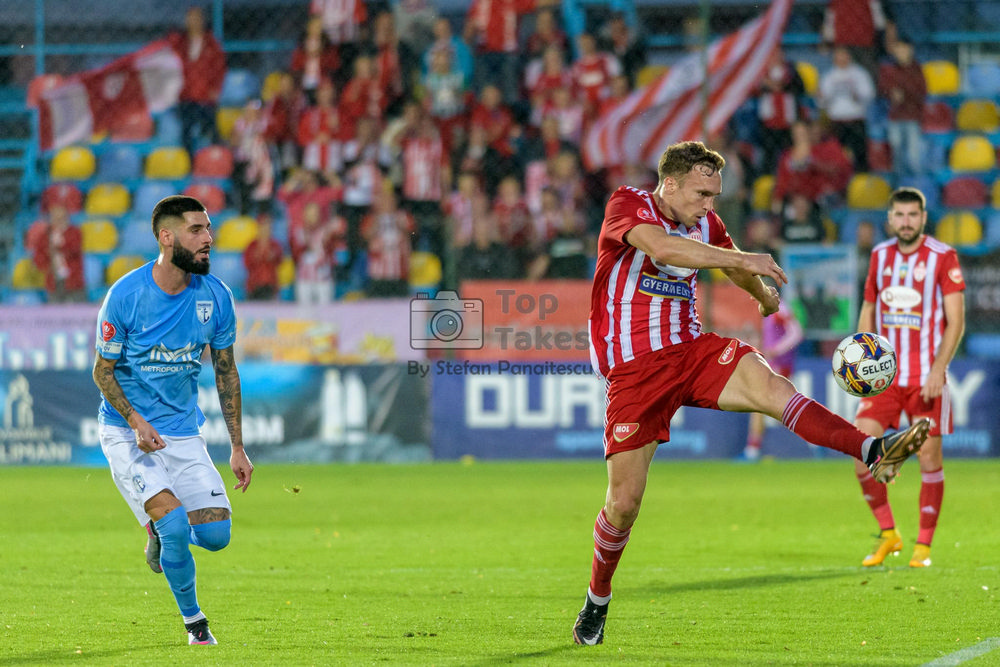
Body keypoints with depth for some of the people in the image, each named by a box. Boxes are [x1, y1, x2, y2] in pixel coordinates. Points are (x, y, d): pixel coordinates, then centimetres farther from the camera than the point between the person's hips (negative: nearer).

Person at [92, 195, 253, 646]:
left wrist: (237, 447, 7)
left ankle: (160, 533, 28)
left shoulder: (215, 296, -4)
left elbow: (226, 372, 8)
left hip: (183, 431, 4)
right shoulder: (125, 295, -16)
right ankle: (193, 621, 3)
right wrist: (136, 422, -22)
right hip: (125, 430, -4)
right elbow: (103, 371, -6)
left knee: (216, 535, -7)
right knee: (175, 524, -20)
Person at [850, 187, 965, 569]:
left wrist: (938, 370, -17)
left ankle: (924, 546, 10)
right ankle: (888, 535, 9)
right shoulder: (880, 255, 8)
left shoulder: (943, 257, -6)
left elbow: (956, 321, -8)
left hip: (927, 376, -4)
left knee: (929, 456, -1)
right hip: (885, 375, 4)